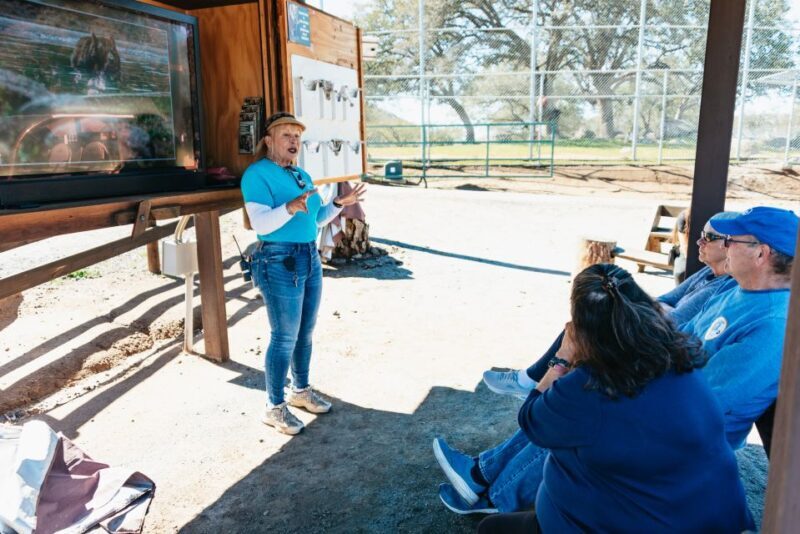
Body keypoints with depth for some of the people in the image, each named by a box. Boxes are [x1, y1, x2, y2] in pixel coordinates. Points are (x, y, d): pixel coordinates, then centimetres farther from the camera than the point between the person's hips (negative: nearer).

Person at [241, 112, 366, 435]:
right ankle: (275, 407, 12)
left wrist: (338, 203, 4)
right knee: (285, 338, -2)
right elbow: (260, 223, -22)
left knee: (305, 332, 15)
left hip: (310, 258, 8)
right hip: (279, 262, -8)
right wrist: (291, 207, -36)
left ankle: (301, 390, 32)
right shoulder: (257, 174, -10)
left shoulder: (301, 175, 14)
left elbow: (315, 219, 19)